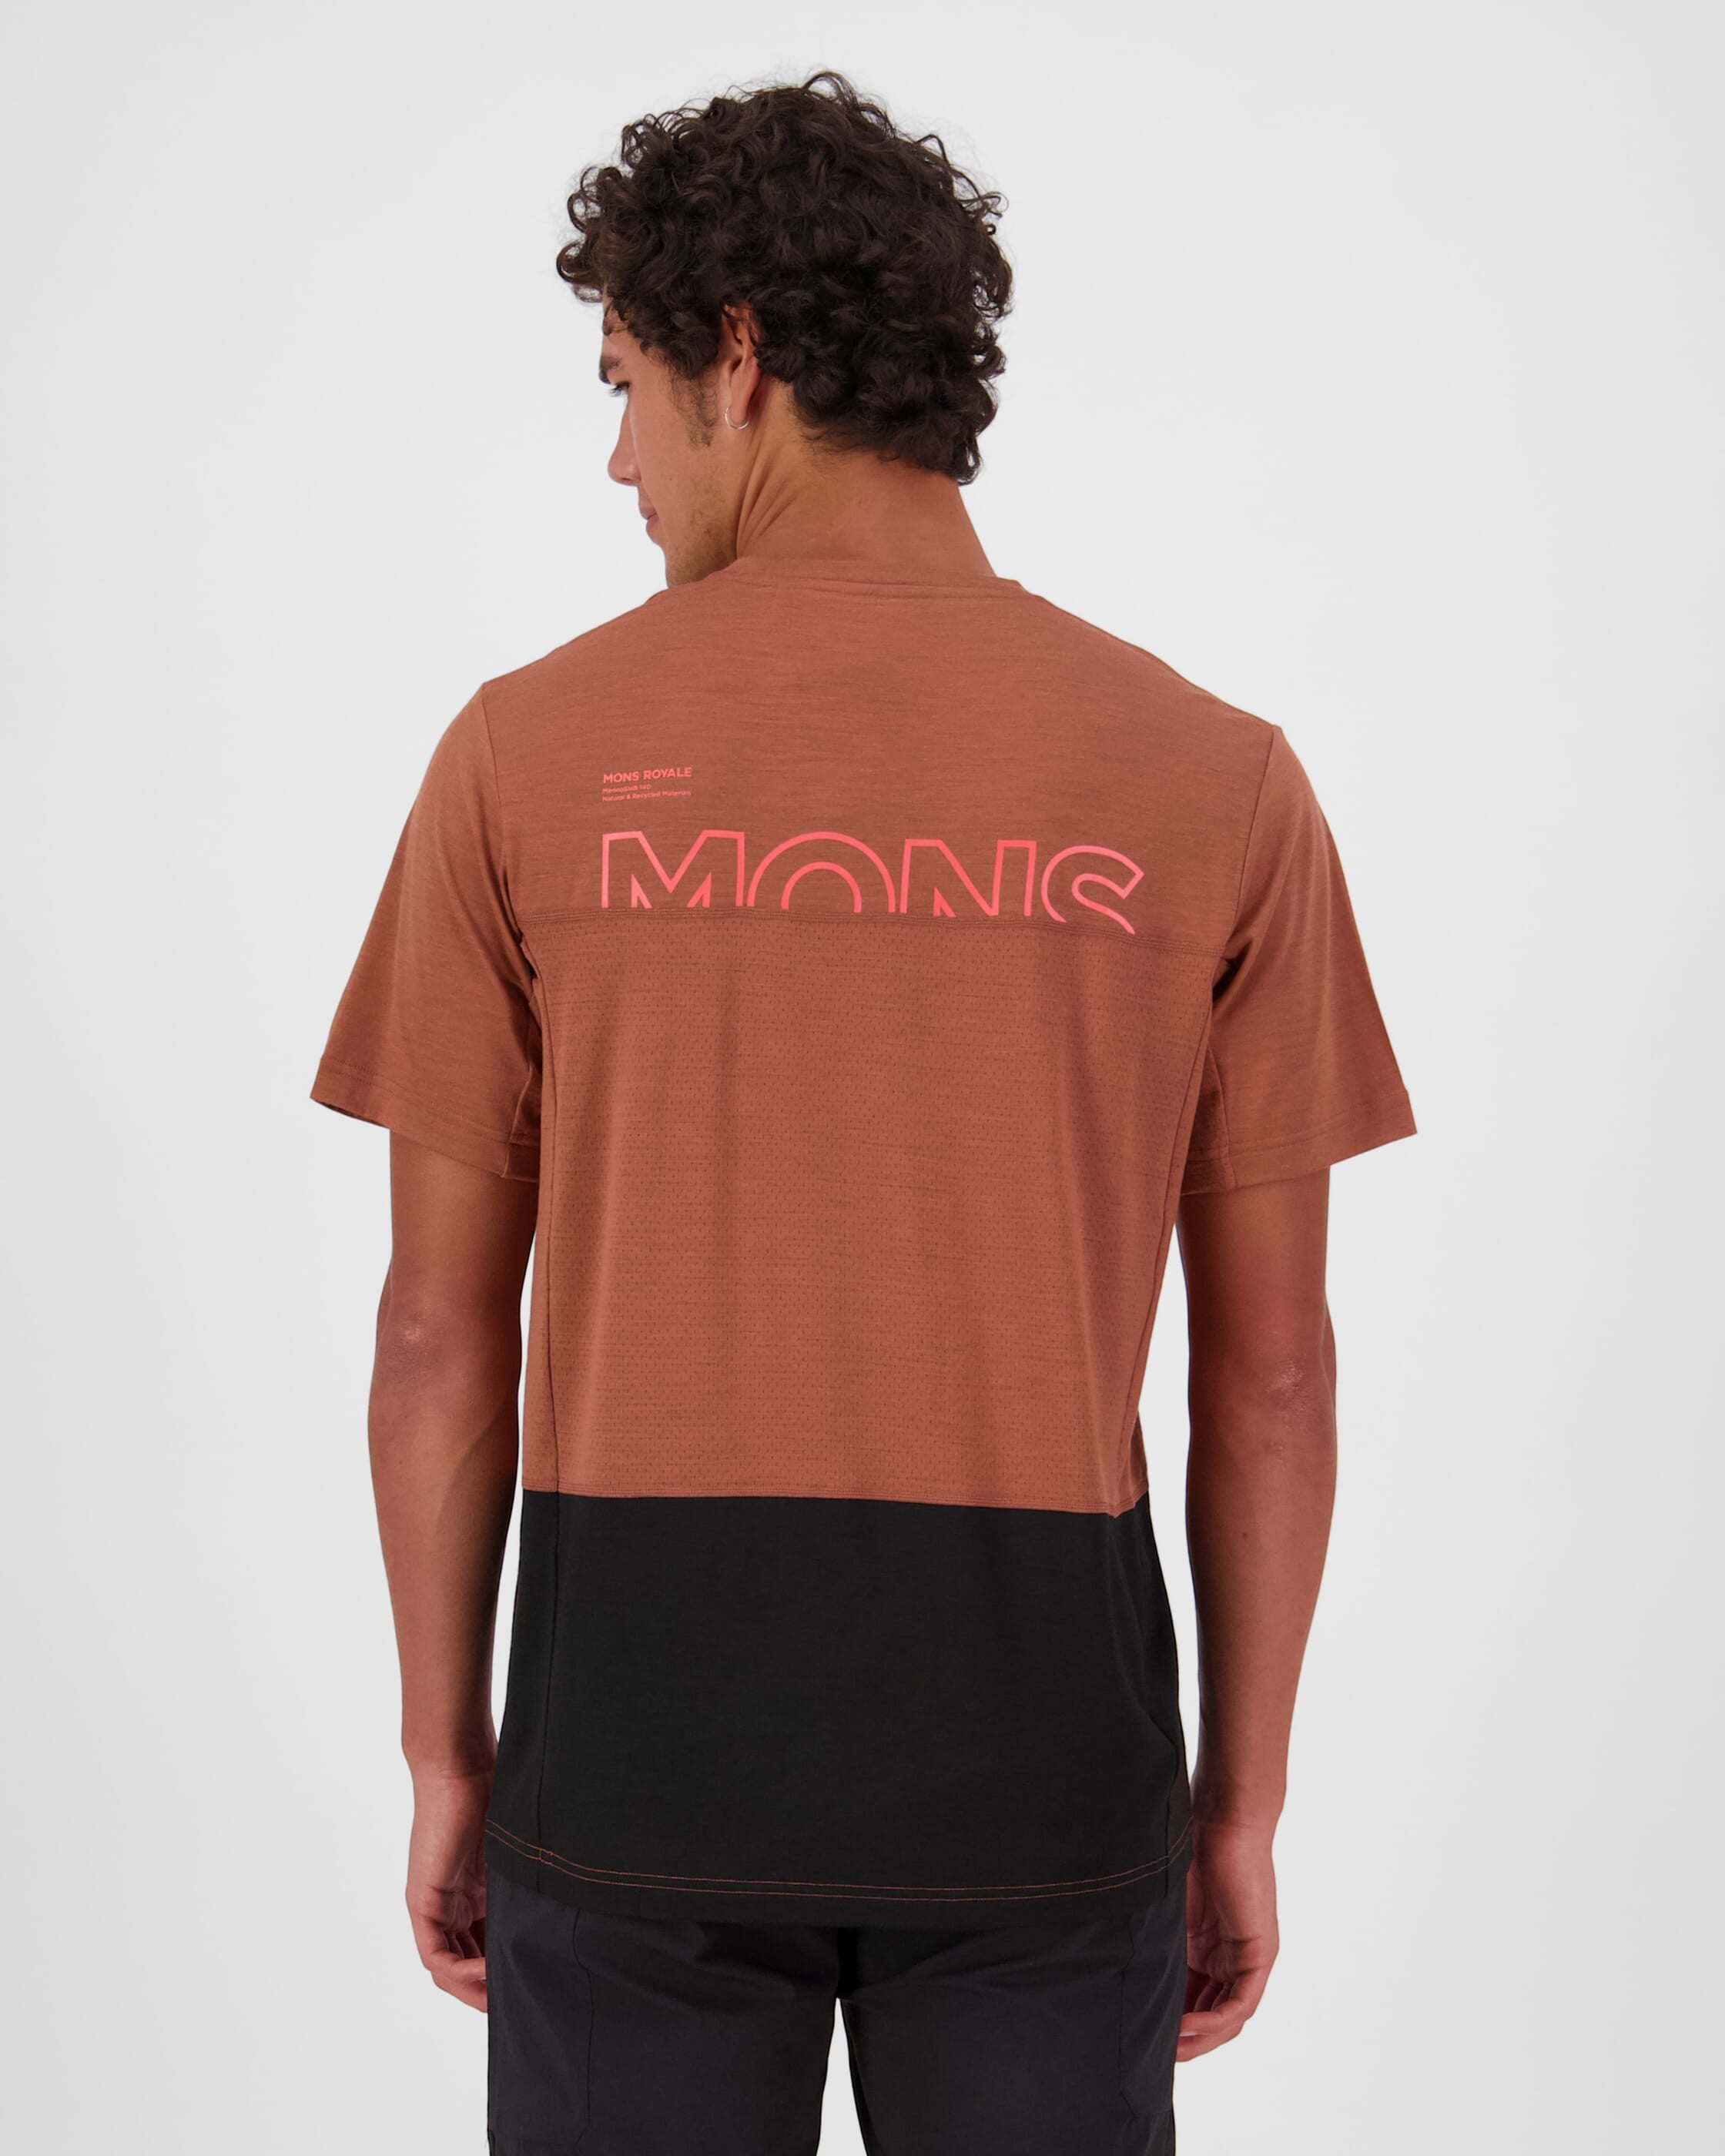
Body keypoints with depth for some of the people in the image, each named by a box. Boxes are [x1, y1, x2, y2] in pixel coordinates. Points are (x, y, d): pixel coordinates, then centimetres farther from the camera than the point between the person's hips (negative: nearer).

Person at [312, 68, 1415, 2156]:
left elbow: (441, 1324, -3)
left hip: (644, 1724, 0)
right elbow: (1272, 1365, -1)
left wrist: (444, 1757, 9)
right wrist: (1243, 1802, 9)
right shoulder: (1216, 781, -3)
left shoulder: (527, 752, -5)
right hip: (1036, 1732, 1)